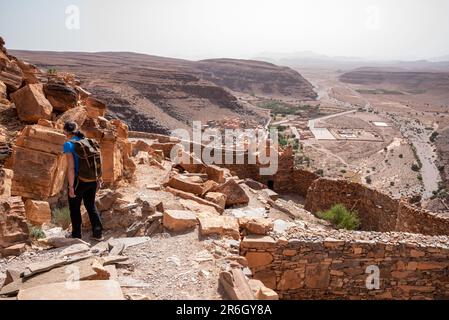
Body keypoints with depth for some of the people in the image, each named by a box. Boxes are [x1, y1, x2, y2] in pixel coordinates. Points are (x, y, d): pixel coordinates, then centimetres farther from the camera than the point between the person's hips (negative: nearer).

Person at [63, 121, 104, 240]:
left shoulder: (68, 144, -13)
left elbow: (71, 167, -19)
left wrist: (71, 187, -16)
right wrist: (98, 179, 14)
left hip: (78, 180, -5)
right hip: (92, 180, 6)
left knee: (74, 208, 14)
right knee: (91, 206, 21)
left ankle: (76, 236, 26)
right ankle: (98, 233, 22)